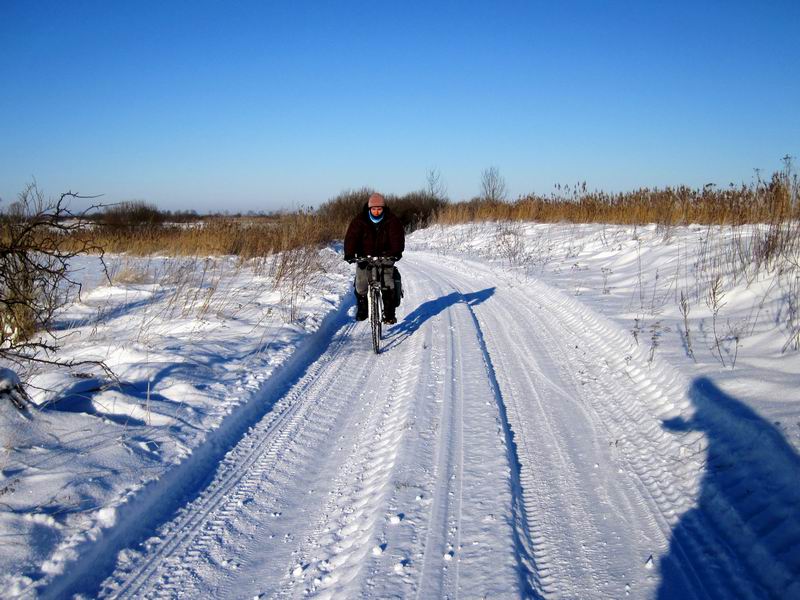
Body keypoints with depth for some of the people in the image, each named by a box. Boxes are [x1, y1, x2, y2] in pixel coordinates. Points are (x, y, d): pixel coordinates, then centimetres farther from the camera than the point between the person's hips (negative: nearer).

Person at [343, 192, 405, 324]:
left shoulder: (392, 220, -8)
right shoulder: (359, 220, -8)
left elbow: (397, 237, -18)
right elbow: (351, 236, -16)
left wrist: (396, 252, -37)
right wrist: (349, 253, -32)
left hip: (385, 257, -1)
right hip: (364, 257, 1)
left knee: (388, 286, -15)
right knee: (360, 284, -8)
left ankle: (389, 314, -7)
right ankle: (362, 309, 14)